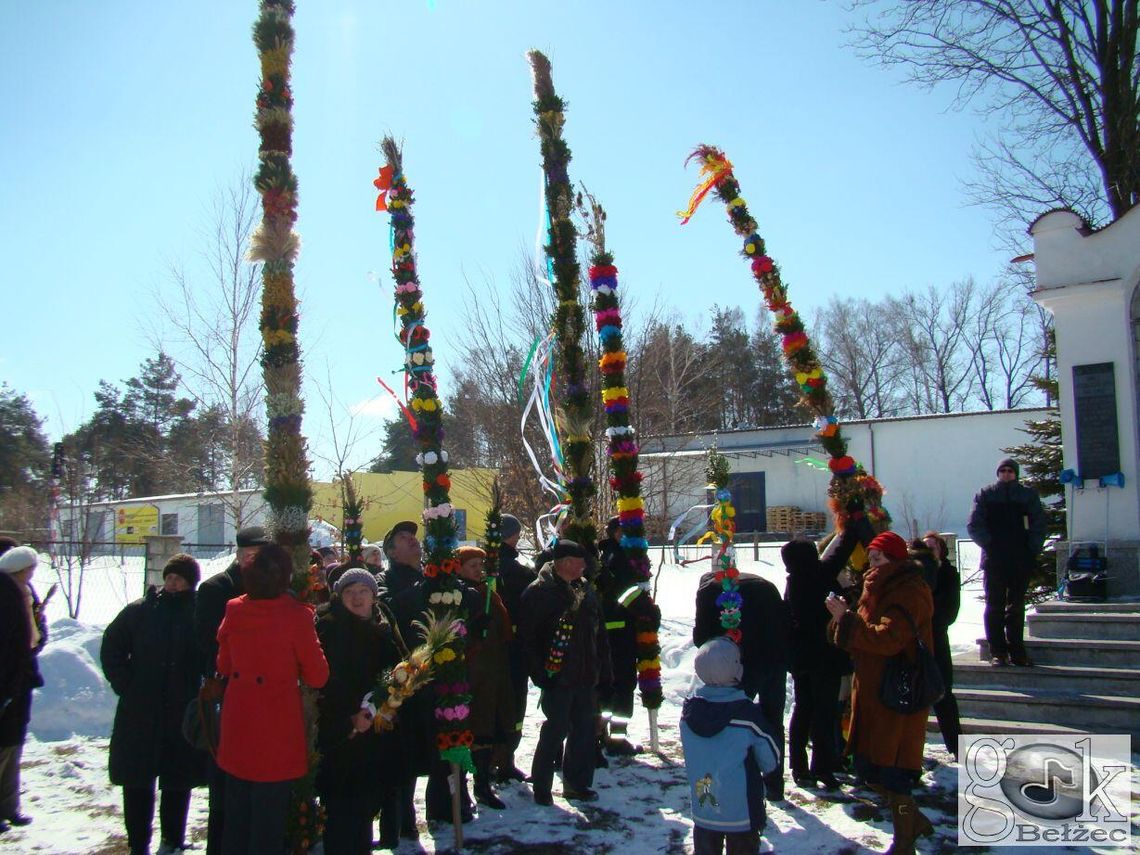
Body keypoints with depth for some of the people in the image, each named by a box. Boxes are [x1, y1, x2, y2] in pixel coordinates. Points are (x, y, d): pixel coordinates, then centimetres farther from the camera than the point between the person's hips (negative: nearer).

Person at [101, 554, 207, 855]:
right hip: (139, 713, 1)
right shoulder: (138, 611, 1)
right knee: (137, 781, 6)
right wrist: (125, 684, -1)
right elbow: (111, 649, 7)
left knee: (178, 780, 10)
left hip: (183, 714, -1)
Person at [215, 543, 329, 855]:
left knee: (236, 809, 19)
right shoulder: (296, 615, -17)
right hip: (276, 731, -4)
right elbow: (317, 676, -9)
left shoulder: (234, 610, -4)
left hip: (236, 728, 5)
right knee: (269, 816, 8)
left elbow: (223, 665, 10)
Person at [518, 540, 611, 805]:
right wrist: (540, 673, -16)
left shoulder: (586, 590, 11)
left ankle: (577, 783, 26)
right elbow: (528, 637, -13)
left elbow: (599, 634, 16)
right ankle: (541, 786, 15)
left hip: (585, 675, 7)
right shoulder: (539, 592, -11)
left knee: (584, 730, 12)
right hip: (557, 676, -7)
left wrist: (603, 669, 11)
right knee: (556, 729, -1)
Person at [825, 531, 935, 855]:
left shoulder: (910, 594, -15)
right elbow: (863, 639, 15)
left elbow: (887, 639, -27)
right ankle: (914, 821, 33)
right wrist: (843, 619, -4)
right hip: (872, 696, 9)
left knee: (893, 773, -1)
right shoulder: (879, 590, 14)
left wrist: (846, 619, -24)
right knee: (868, 768, 13)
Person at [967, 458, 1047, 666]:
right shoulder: (985, 494, 5)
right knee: (994, 606, 0)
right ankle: (998, 652, 4)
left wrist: (1032, 550, -6)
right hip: (993, 561, -1)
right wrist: (989, 544, -10)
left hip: (1021, 561, 1)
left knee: (1016, 607, 7)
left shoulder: (1028, 494, 7)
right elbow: (974, 525, 0)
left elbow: (1039, 526, 3)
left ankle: (1016, 652, 14)